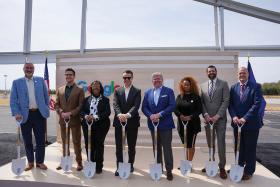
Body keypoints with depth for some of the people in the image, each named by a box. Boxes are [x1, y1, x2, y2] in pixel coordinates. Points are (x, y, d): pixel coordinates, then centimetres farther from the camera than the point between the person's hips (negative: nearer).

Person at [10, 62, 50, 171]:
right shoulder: (17, 82, 3)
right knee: (27, 141, 10)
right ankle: (30, 162, 26)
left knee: (40, 140, 6)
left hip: (39, 114, 1)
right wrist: (16, 113, -13)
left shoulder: (40, 80, 7)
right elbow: (13, 100, -1)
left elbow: (46, 96, 10)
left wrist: (46, 109, 6)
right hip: (25, 115, 0)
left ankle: (40, 162, 20)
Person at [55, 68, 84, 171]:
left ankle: (79, 162, 11)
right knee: (64, 142, 13)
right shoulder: (60, 90, 11)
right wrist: (61, 112, -9)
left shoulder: (79, 90, -1)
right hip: (63, 120, 4)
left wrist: (70, 113, -16)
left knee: (76, 142, 2)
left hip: (75, 120, -4)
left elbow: (81, 105, -7)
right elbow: (57, 104, 9)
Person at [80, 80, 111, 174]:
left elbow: (107, 112, -7)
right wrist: (86, 116, -15)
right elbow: (82, 110, 6)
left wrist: (95, 117, -19)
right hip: (87, 125, 3)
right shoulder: (87, 99, 12)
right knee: (89, 145, 3)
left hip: (100, 125, -2)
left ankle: (99, 166, 11)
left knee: (99, 145, 1)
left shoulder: (105, 100, 4)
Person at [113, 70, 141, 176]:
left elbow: (136, 105, -12)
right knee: (119, 146, 3)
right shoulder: (117, 91, 9)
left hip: (132, 122, -1)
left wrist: (128, 115, -28)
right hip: (119, 121, 1)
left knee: (131, 146, 11)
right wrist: (119, 114, -25)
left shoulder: (137, 91, 2)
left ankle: (130, 165, 29)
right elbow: (115, 104, -5)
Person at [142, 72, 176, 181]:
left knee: (167, 148, -1)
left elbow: (172, 106, -10)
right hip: (153, 124, 4)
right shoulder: (148, 93, 11)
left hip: (165, 124, -3)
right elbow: (144, 107, 6)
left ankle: (169, 170, 8)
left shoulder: (169, 91, 0)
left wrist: (159, 114, -18)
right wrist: (150, 116, -13)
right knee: (156, 148, 13)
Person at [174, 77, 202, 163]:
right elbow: (175, 108, 1)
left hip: (193, 124, -3)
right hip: (181, 123, 3)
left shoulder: (196, 97, -1)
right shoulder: (179, 97, 8)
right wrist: (180, 115, -18)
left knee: (191, 144, 0)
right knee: (185, 144, 11)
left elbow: (199, 110, -7)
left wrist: (190, 117, -19)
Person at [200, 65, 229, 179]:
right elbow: (201, 102, 7)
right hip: (207, 119, 3)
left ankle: (222, 167, 10)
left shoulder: (223, 84, 1)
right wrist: (205, 115, -8)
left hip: (220, 119, -3)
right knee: (210, 143, 10)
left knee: (221, 143, 0)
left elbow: (226, 101, -6)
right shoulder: (203, 86, 10)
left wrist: (217, 115, -14)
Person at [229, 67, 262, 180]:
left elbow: (257, 104, -13)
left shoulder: (256, 87, -4)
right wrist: (234, 116, -12)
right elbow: (230, 104, 5)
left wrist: (245, 118, -20)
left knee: (250, 148, 7)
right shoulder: (233, 88, 7)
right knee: (238, 147, 13)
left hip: (251, 123, -3)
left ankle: (249, 171, 21)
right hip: (237, 123, 4)